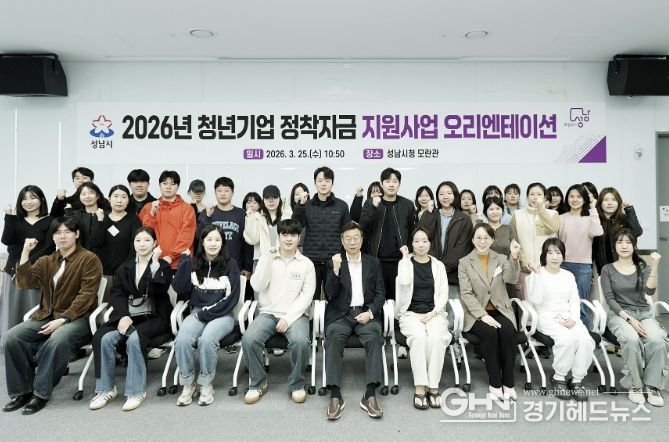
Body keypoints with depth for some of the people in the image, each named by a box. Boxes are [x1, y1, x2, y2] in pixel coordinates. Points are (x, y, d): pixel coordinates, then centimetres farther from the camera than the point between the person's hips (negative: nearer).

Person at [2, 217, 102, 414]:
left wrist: (62, 319, -21)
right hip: (46, 316, 6)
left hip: (77, 318, -6)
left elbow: (86, 295, -13)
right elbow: (24, 283, 2)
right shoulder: (46, 261, 16)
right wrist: (25, 253, -6)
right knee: (13, 337, -17)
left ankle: (41, 394, -19)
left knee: (57, 341, -35)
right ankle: (22, 391, -4)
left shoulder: (89, 259, -5)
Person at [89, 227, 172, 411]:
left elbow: (159, 290, -12)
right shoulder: (124, 268, 17)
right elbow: (116, 294, 5)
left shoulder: (163, 266, 7)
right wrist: (123, 315, -13)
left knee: (134, 339, -32)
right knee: (104, 338, -23)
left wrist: (154, 263, -14)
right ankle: (106, 389, -10)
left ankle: (136, 391, -19)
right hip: (127, 315, 4)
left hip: (153, 317, -3)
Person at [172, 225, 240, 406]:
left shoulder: (230, 264, 1)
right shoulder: (193, 264, 11)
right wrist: (185, 262, -3)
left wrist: (206, 314, -11)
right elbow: (180, 290, -1)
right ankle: (188, 384, -5)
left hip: (222, 315, -2)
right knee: (182, 340, -27)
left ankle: (206, 384, -9)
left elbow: (232, 298, -4)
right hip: (197, 312, 3)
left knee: (206, 340, -33)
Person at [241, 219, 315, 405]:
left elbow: (306, 295, -3)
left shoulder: (306, 264, 3)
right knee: (249, 339, -26)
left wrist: (288, 318, -14)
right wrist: (268, 257, -13)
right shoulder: (267, 258, 7)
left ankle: (297, 384, -5)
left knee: (301, 341, -32)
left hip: (295, 314, -1)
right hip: (268, 313, 2)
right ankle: (258, 384, -2)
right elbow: (258, 286, -6)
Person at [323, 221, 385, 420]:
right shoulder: (334, 262, 11)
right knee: (333, 338, -31)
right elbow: (330, 294, 0)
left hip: (366, 313, 1)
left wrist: (370, 312, -8)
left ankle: (370, 395, -30)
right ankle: (335, 396, -30)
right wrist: (336, 270, -14)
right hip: (340, 314, 0)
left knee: (374, 337, -30)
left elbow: (380, 294, 10)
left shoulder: (373, 262, 15)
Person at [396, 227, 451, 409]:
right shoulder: (405, 263, 7)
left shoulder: (438, 265, 12)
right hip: (411, 313, -1)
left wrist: (433, 313, -10)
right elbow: (404, 282, -15)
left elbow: (444, 294, 6)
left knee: (436, 337, -31)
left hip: (434, 313, 1)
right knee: (419, 336, -32)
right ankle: (420, 388, -26)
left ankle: (433, 386, -22)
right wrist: (406, 257, -5)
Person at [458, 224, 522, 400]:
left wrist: (514, 257, -26)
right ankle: (495, 384, -18)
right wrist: (483, 315, -17)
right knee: (490, 332, -30)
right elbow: (466, 294, -5)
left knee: (508, 332, -28)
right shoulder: (464, 263, 4)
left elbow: (511, 279, -10)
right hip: (476, 313, -2)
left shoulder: (501, 259, 11)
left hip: (500, 310, 2)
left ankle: (508, 383, -16)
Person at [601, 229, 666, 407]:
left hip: (644, 314, 2)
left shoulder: (643, 268, 11)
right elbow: (610, 299, -3)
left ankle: (652, 386, -15)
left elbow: (649, 291, -8)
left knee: (657, 341, -30)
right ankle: (635, 385, -17)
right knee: (632, 339, -34)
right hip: (619, 315, -2)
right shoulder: (608, 269, 6)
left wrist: (655, 266, -17)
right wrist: (629, 319, -15)